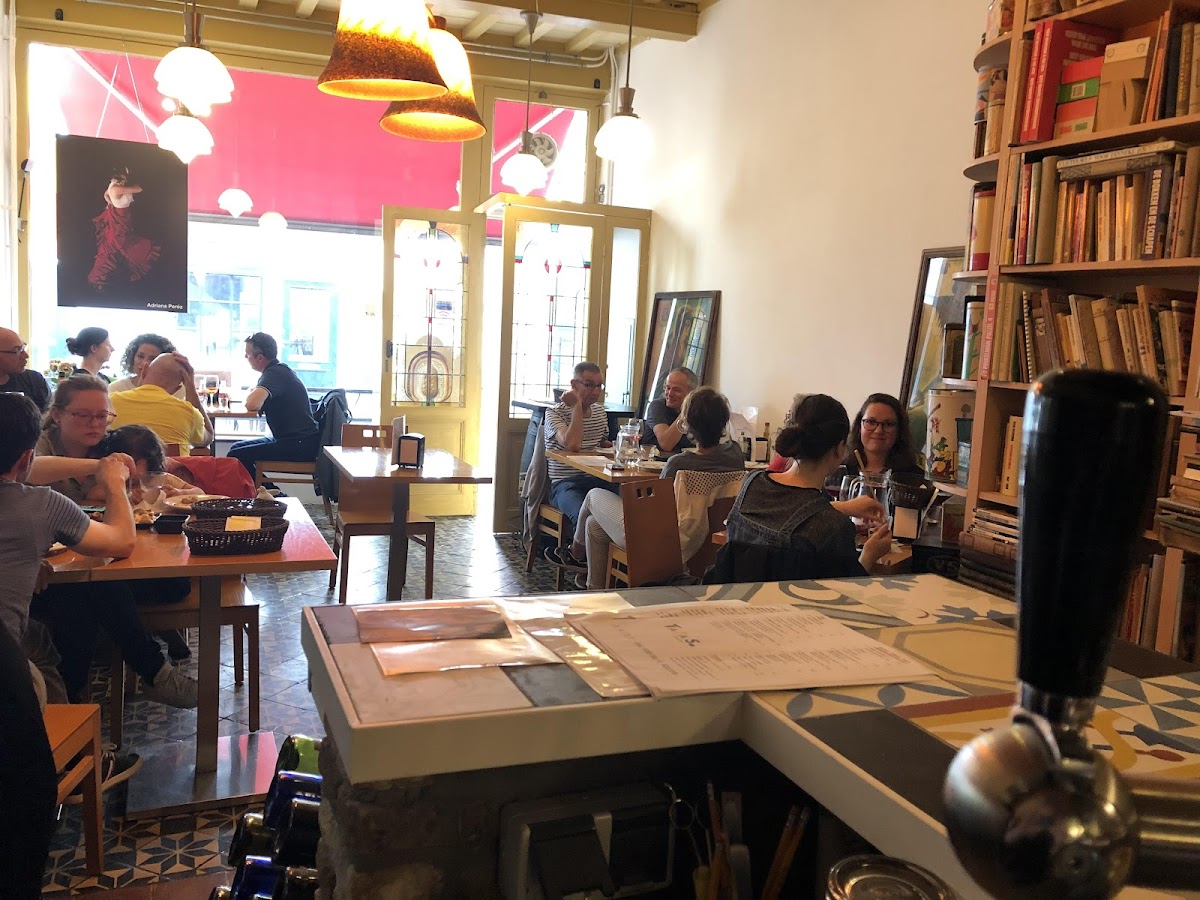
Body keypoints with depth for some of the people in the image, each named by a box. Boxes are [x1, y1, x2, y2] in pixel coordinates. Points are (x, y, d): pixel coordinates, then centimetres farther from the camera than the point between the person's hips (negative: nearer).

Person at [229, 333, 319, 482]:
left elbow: (252, 405, -31)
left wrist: (250, 395, -8)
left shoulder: (275, 373, -15)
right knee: (237, 447, 17)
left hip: (300, 446, -11)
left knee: (236, 456, -15)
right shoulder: (280, 370, 16)